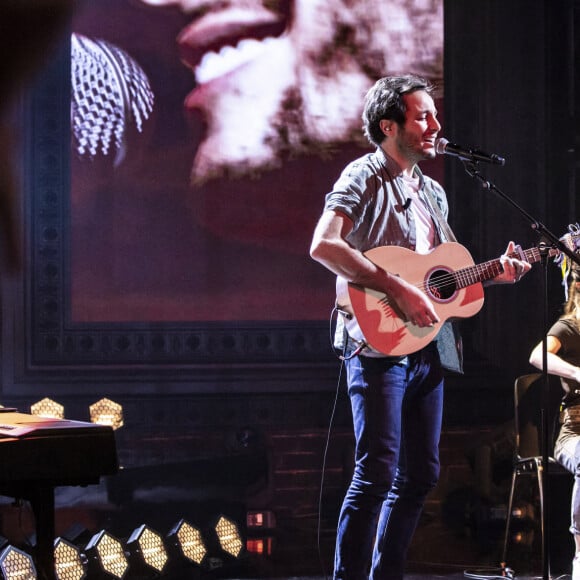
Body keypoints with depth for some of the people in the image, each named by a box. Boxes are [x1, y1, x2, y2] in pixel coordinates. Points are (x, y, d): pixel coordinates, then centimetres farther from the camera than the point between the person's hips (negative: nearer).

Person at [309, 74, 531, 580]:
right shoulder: (364, 178, -7)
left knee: (420, 475, 11)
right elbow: (323, 245, -23)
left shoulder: (434, 193, 19)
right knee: (378, 474, -14)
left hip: (428, 348, 9)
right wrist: (398, 289, -25)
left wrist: (494, 274, 7)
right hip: (380, 343, -9)